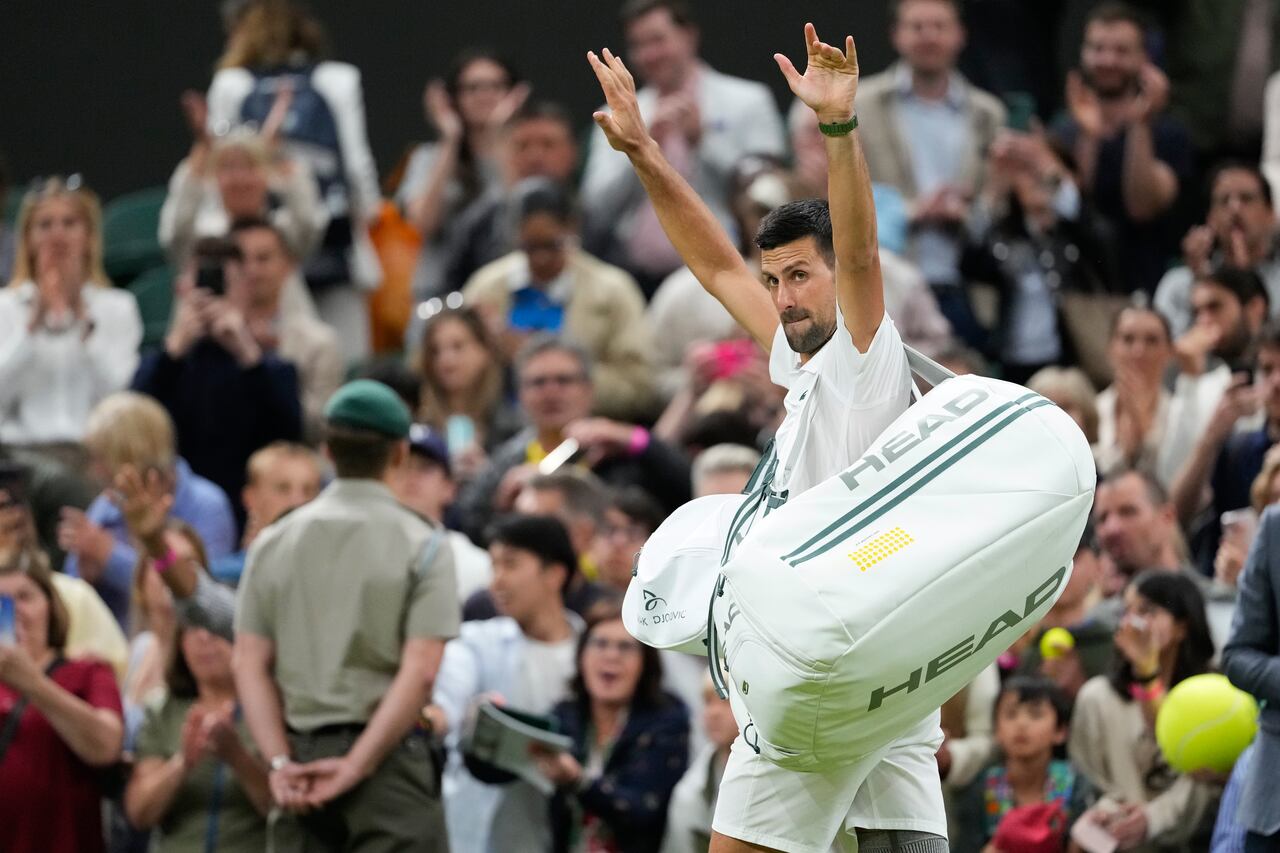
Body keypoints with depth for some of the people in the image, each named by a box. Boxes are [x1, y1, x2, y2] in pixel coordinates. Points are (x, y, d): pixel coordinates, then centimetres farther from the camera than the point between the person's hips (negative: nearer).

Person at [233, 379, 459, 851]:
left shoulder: (274, 542, 9)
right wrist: (358, 765, -13)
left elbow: (249, 663, 1)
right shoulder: (421, 546, -3)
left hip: (299, 757, 4)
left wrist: (279, 760, -5)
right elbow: (420, 671, -13)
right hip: (386, 759, -4)